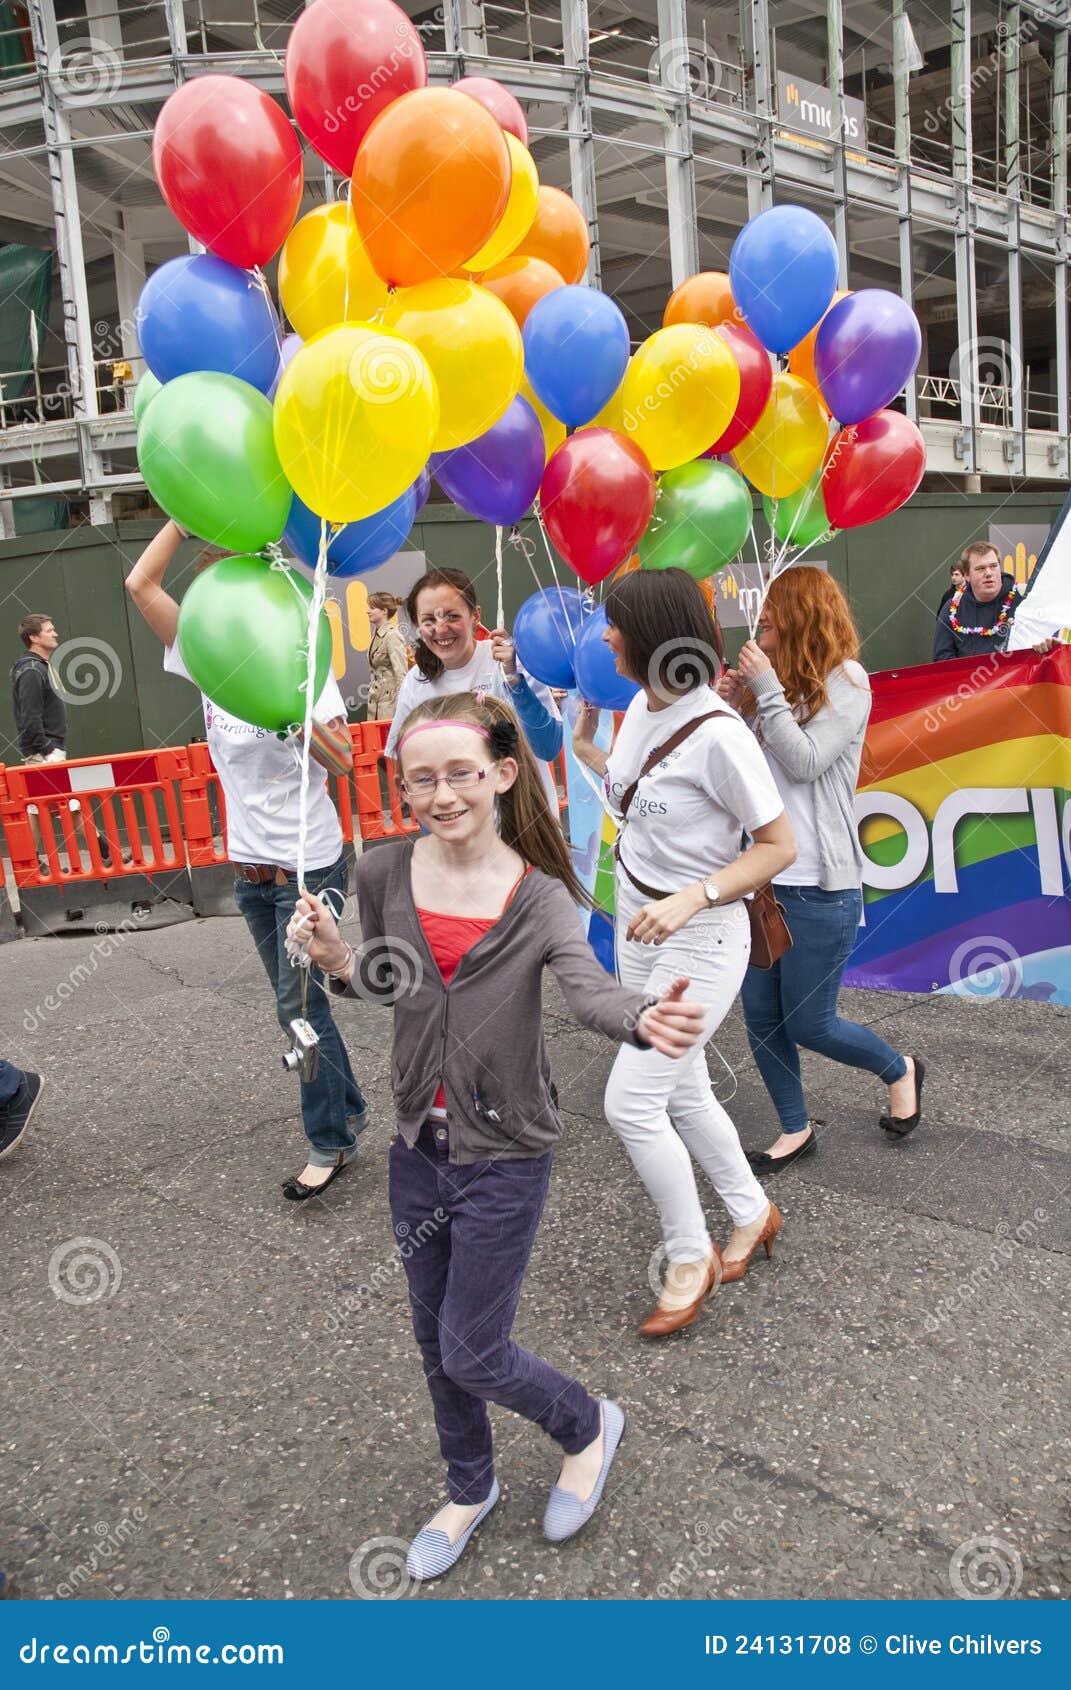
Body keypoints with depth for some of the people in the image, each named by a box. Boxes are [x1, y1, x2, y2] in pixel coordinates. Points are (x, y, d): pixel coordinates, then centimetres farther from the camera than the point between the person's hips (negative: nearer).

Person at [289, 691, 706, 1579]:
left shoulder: (537, 896, -15)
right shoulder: (386, 874, -6)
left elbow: (588, 987, -31)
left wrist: (645, 1017, -54)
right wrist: (338, 960, -13)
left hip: (503, 1155, -4)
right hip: (420, 1145, 4)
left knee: (471, 1353, 4)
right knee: (435, 1336, 20)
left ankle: (588, 1425, 36)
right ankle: (470, 1490, 46)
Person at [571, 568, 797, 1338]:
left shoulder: (718, 734, -24)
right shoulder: (642, 707, 0)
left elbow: (780, 846, -19)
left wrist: (691, 899, -27)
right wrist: (583, 745, 7)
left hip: (700, 939, -8)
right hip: (639, 926, 8)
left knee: (631, 1102, -7)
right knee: (683, 1094, 18)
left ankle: (690, 1260, 16)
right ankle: (753, 1213, 41)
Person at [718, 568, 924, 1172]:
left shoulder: (846, 680, -8)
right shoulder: (782, 682, 11)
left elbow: (805, 762, -18)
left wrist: (766, 689, -16)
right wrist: (732, 707, -2)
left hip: (819, 886, -7)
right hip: (764, 876, 7)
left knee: (810, 1024, 3)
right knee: (762, 1018, 10)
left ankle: (901, 1070, 32)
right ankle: (796, 1130, 28)